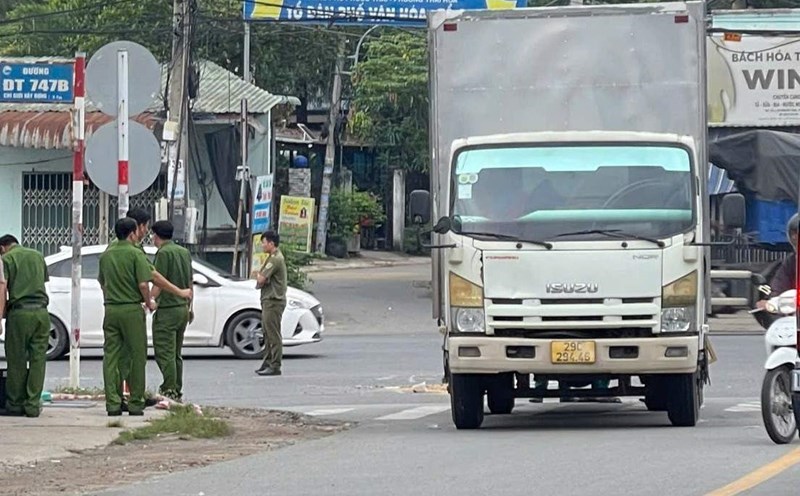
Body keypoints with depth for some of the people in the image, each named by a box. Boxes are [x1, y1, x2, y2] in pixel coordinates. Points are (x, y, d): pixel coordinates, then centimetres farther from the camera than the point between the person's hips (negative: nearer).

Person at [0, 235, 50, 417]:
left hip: (19, 312, -4)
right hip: (41, 311, 4)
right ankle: (32, 405, 2)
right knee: (38, 359, 4)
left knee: (17, 361, 3)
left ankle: (15, 405, 9)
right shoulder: (38, 256, 17)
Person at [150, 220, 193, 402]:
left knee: (164, 353, -7)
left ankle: (169, 390, -11)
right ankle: (177, 390, 17)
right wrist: (189, 306, 26)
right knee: (176, 353, 15)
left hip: (167, 309, -8)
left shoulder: (164, 253, -12)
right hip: (182, 308, 8)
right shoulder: (184, 252, 13)